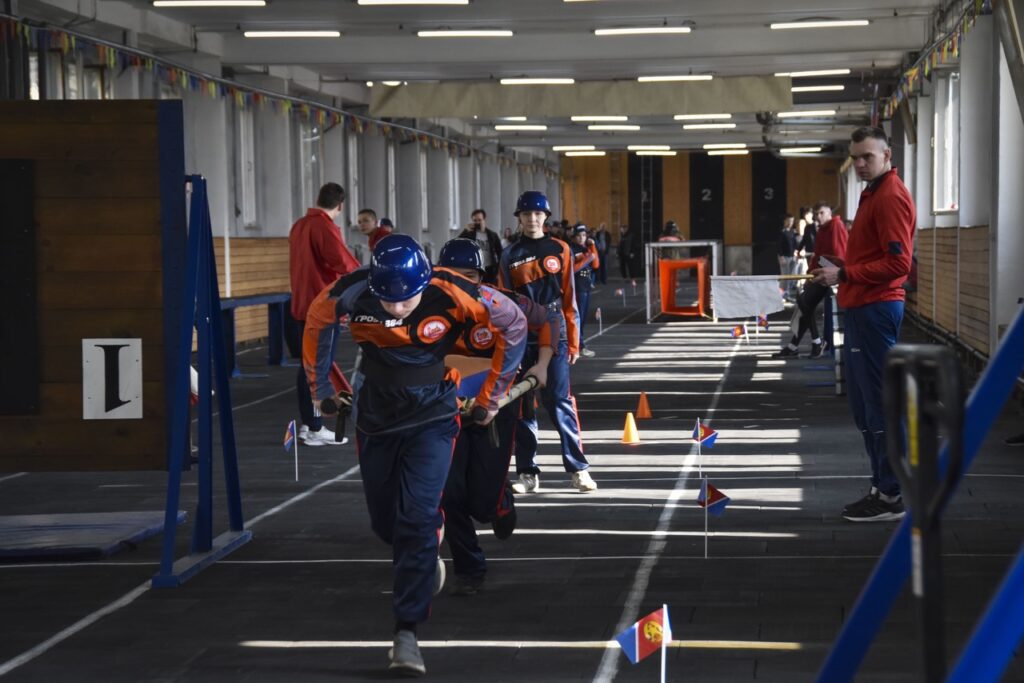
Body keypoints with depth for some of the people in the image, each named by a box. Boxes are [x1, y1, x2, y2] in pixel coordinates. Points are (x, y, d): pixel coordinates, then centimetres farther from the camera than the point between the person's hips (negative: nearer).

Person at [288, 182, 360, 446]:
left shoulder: (299, 226, 12)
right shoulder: (325, 226, -15)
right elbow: (343, 262, -23)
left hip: (302, 305, 9)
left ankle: (307, 424, 18)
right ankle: (315, 429, -4)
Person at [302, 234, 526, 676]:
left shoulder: (452, 295, -25)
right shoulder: (350, 294, -22)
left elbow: (513, 325, -8)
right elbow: (316, 324, 2)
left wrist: (492, 394, 0)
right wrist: (322, 387, 11)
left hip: (432, 418, -3)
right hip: (375, 418, 3)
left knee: (418, 518, -16)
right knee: (384, 521, 13)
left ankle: (406, 631, -11)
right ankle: (425, 562, 47)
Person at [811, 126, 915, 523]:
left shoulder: (891, 197, -13)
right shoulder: (873, 194, 18)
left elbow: (897, 263, -20)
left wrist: (844, 275, -17)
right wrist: (841, 274, 10)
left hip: (876, 309, -11)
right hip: (862, 308, 11)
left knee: (880, 404, -7)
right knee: (863, 403, 14)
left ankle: (891, 497, -4)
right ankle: (882, 486, 21)